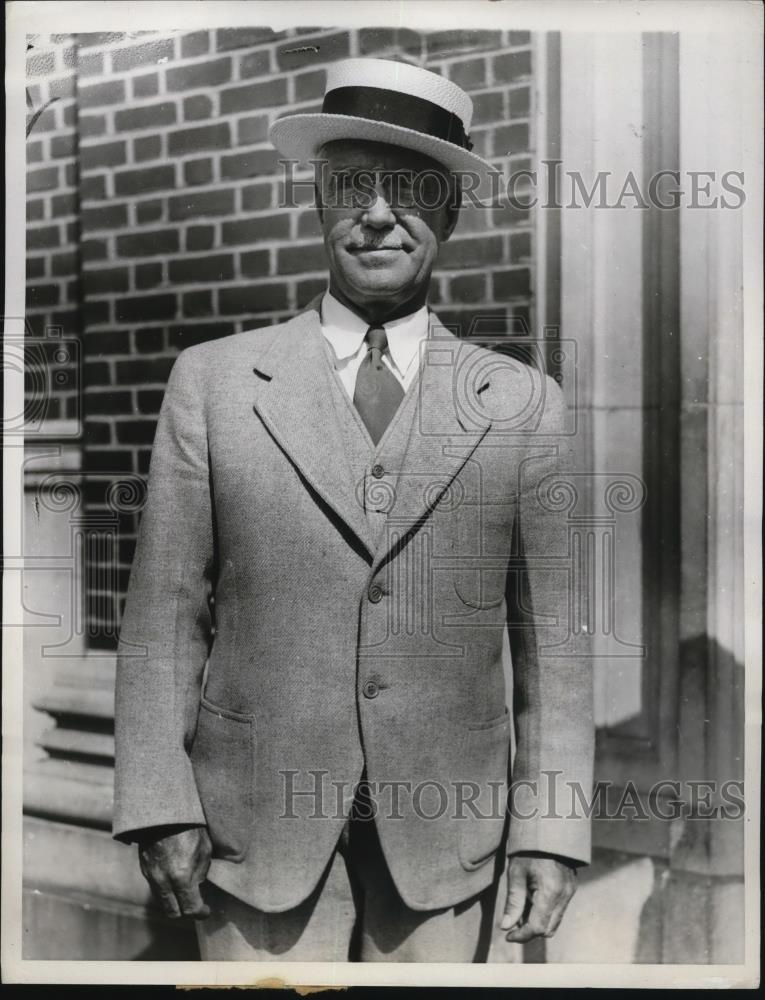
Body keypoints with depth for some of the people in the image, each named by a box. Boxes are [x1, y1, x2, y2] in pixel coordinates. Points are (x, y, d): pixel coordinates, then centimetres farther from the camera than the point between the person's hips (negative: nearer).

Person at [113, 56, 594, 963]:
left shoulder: (524, 404, 0)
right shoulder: (212, 382, -1)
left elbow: (551, 639, 1)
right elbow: (165, 615, 0)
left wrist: (551, 829, -2)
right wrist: (160, 809, -4)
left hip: (447, 834, 1)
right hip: (258, 825, 0)